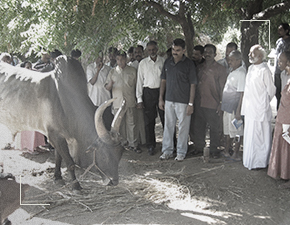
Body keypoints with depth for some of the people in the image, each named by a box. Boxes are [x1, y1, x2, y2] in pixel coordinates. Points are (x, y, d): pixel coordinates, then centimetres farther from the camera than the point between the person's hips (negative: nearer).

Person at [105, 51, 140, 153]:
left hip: (130, 102, -1)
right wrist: (110, 84, -14)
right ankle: (122, 142, 17)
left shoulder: (132, 71, 7)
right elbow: (107, 88, 9)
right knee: (119, 124, 6)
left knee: (131, 123, -1)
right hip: (117, 102, 1)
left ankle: (133, 144, 6)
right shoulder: (112, 72, 10)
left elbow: (137, 85, 10)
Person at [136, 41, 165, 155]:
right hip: (148, 92, 1)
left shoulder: (163, 61, 3)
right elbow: (139, 81, 7)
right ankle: (151, 146, 17)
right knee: (149, 120, 5)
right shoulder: (143, 63, 6)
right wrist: (139, 99, 2)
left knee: (165, 119, 3)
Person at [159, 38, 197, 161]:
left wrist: (191, 103, -10)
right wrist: (161, 98, 9)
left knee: (183, 127, 4)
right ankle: (167, 151, 20)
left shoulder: (189, 64, -6)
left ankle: (181, 152, 16)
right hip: (169, 100, 4)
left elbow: (193, 84, -6)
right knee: (168, 126, 9)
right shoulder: (167, 62, 8)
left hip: (183, 101, -4)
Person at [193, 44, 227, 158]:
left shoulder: (220, 69, 0)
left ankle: (214, 149, 15)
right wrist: (193, 101, 11)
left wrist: (221, 104, -8)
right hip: (199, 103, 4)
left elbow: (222, 88, -1)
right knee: (198, 126, 9)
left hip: (213, 104, -4)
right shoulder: (199, 68, 13)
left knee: (214, 128, 3)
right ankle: (199, 147, 23)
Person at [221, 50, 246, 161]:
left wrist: (238, 110, -22)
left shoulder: (241, 73, -16)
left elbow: (242, 93, -20)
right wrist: (223, 104, 17)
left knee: (236, 131, 2)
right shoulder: (232, 72, 13)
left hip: (234, 106, -9)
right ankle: (226, 151, 29)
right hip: (227, 106, 9)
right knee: (227, 130, 17)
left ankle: (235, 153, 12)